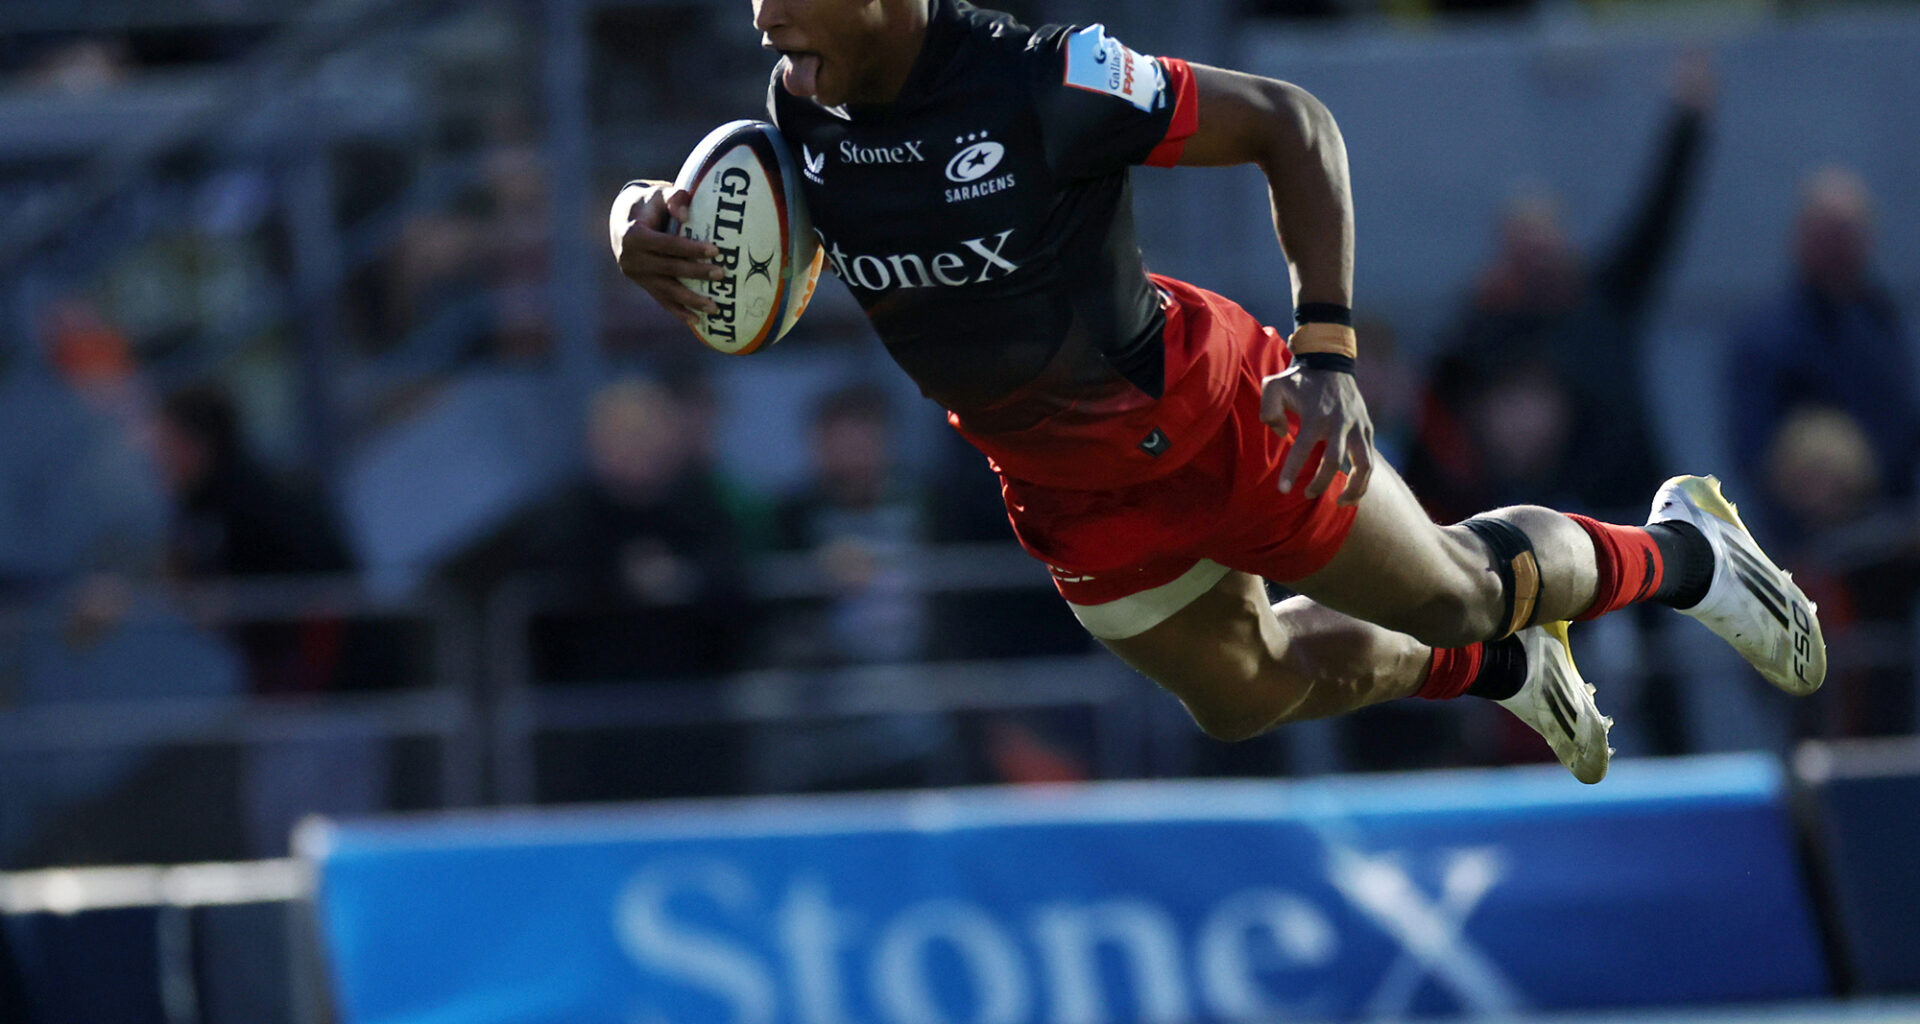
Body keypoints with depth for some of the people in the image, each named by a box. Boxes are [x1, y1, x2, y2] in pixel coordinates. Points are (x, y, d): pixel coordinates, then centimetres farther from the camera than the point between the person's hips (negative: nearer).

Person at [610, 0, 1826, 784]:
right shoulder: (797, 113, -16)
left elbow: (1289, 122, -25)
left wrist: (1327, 352, -31)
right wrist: (640, 228, -32)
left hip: (1207, 416, -6)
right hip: (1067, 488, 6)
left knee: (1450, 592, 11)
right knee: (1243, 694, 22)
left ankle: (1679, 552, 41)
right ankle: (1498, 672, 49)